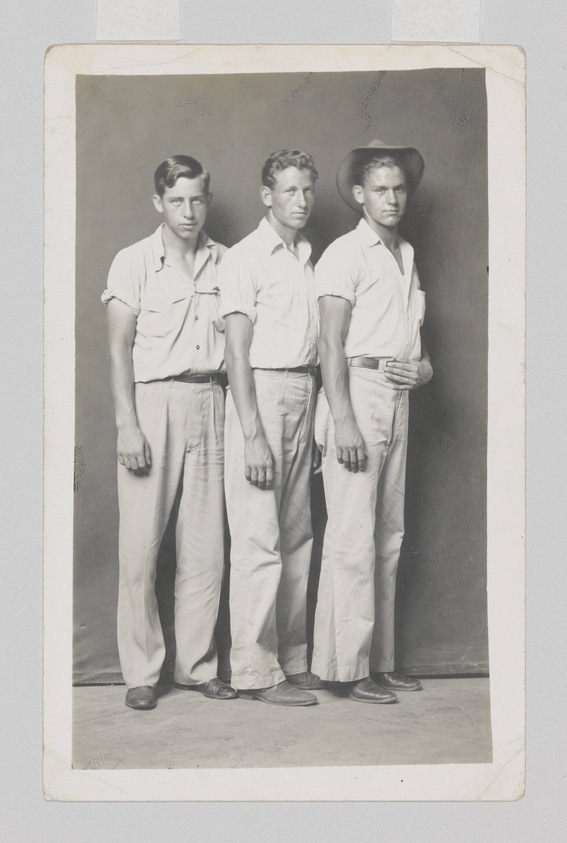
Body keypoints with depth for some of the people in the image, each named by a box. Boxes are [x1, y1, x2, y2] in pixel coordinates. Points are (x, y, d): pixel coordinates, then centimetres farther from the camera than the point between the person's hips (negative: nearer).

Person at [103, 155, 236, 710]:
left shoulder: (224, 262, 11)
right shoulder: (134, 262, 2)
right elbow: (118, 348, -3)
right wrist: (128, 425, -11)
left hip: (209, 403, 3)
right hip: (152, 400, -3)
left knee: (205, 545, 5)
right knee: (141, 545, -2)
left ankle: (197, 664, 16)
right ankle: (141, 672, 8)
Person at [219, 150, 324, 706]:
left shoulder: (311, 258, 17)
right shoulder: (244, 258, -4)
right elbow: (238, 351, -11)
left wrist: (319, 416, 7)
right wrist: (252, 434, -18)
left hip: (303, 394, 7)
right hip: (260, 393, -7)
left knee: (297, 538, 9)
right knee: (258, 541, -6)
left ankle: (292, 659, 17)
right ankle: (255, 671, 1)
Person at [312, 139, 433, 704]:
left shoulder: (406, 254, 19)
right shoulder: (345, 253, -4)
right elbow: (331, 344, -11)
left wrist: (423, 366, 5)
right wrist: (342, 420, -19)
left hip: (397, 400, 8)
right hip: (357, 394, -8)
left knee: (388, 536, 9)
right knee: (353, 539, -8)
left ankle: (379, 661, 16)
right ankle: (347, 667, -1)